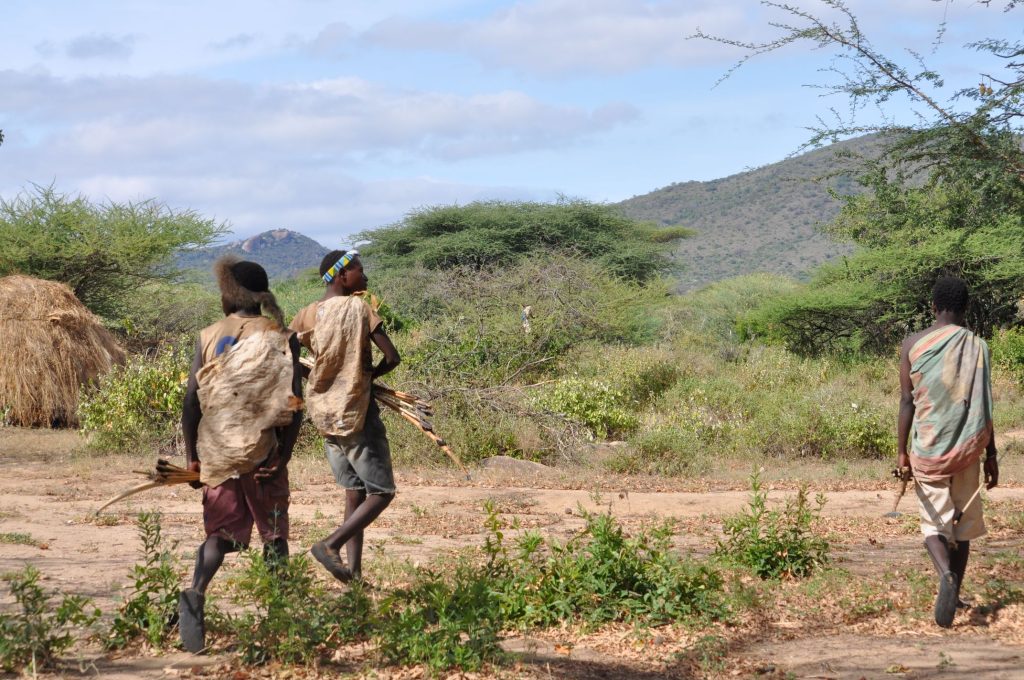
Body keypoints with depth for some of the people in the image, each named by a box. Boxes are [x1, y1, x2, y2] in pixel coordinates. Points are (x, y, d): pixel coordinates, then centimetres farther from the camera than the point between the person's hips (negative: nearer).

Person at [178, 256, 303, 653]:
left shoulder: (208, 338, 1)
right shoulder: (281, 339, -1)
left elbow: (191, 402, -2)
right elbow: (294, 404, -8)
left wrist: (191, 456, 5)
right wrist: (283, 456, -7)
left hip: (215, 453, 1)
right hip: (262, 453, -1)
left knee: (221, 533, 8)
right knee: (274, 534, 14)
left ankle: (195, 593, -19)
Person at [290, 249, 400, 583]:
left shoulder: (306, 315, 3)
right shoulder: (359, 307, -11)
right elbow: (392, 357, -14)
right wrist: (371, 374, 6)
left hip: (325, 416, 6)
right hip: (357, 413, -6)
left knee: (355, 492, 14)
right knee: (381, 493, 2)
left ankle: (355, 573, 9)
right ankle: (331, 544, -16)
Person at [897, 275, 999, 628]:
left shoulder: (912, 344, -2)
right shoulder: (976, 345, -3)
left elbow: (907, 401, -2)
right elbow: (983, 405, -3)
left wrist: (902, 451, 3)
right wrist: (991, 454, 4)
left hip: (927, 448, 0)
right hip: (967, 447, 0)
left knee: (934, 522, 5)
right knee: (963, 521, 15)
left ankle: (946, 574, -23)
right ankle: (954, 594, 20)